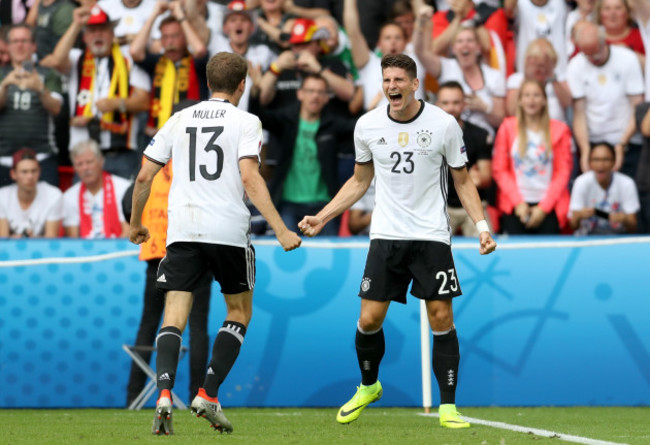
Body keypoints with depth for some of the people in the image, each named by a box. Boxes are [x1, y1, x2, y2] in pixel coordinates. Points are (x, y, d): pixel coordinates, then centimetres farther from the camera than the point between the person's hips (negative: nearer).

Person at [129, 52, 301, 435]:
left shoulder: (179, 120, 13)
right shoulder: (246, 122, 2)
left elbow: (144, 176, 11)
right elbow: (250, 177, -12)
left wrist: (135, 224, 27)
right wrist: (281, 230, -14)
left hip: (182, 229, 2)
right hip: (229, 230, -2)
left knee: (174, 318, 0)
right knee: (240, 312, 16)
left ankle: (164, 394, -24)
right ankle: (209, 395, 4)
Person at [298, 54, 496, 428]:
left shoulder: (444, 125, -5)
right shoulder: (368, 126, 2)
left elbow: (463, 181, 4)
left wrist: (482, 225, -8)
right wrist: (322, 217, 9)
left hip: (431, 235, -2)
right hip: (386, 235, 2)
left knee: (442, 317, -8)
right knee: (369, 319, -2)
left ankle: (448, 405, 1)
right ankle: (368, 387, 26)